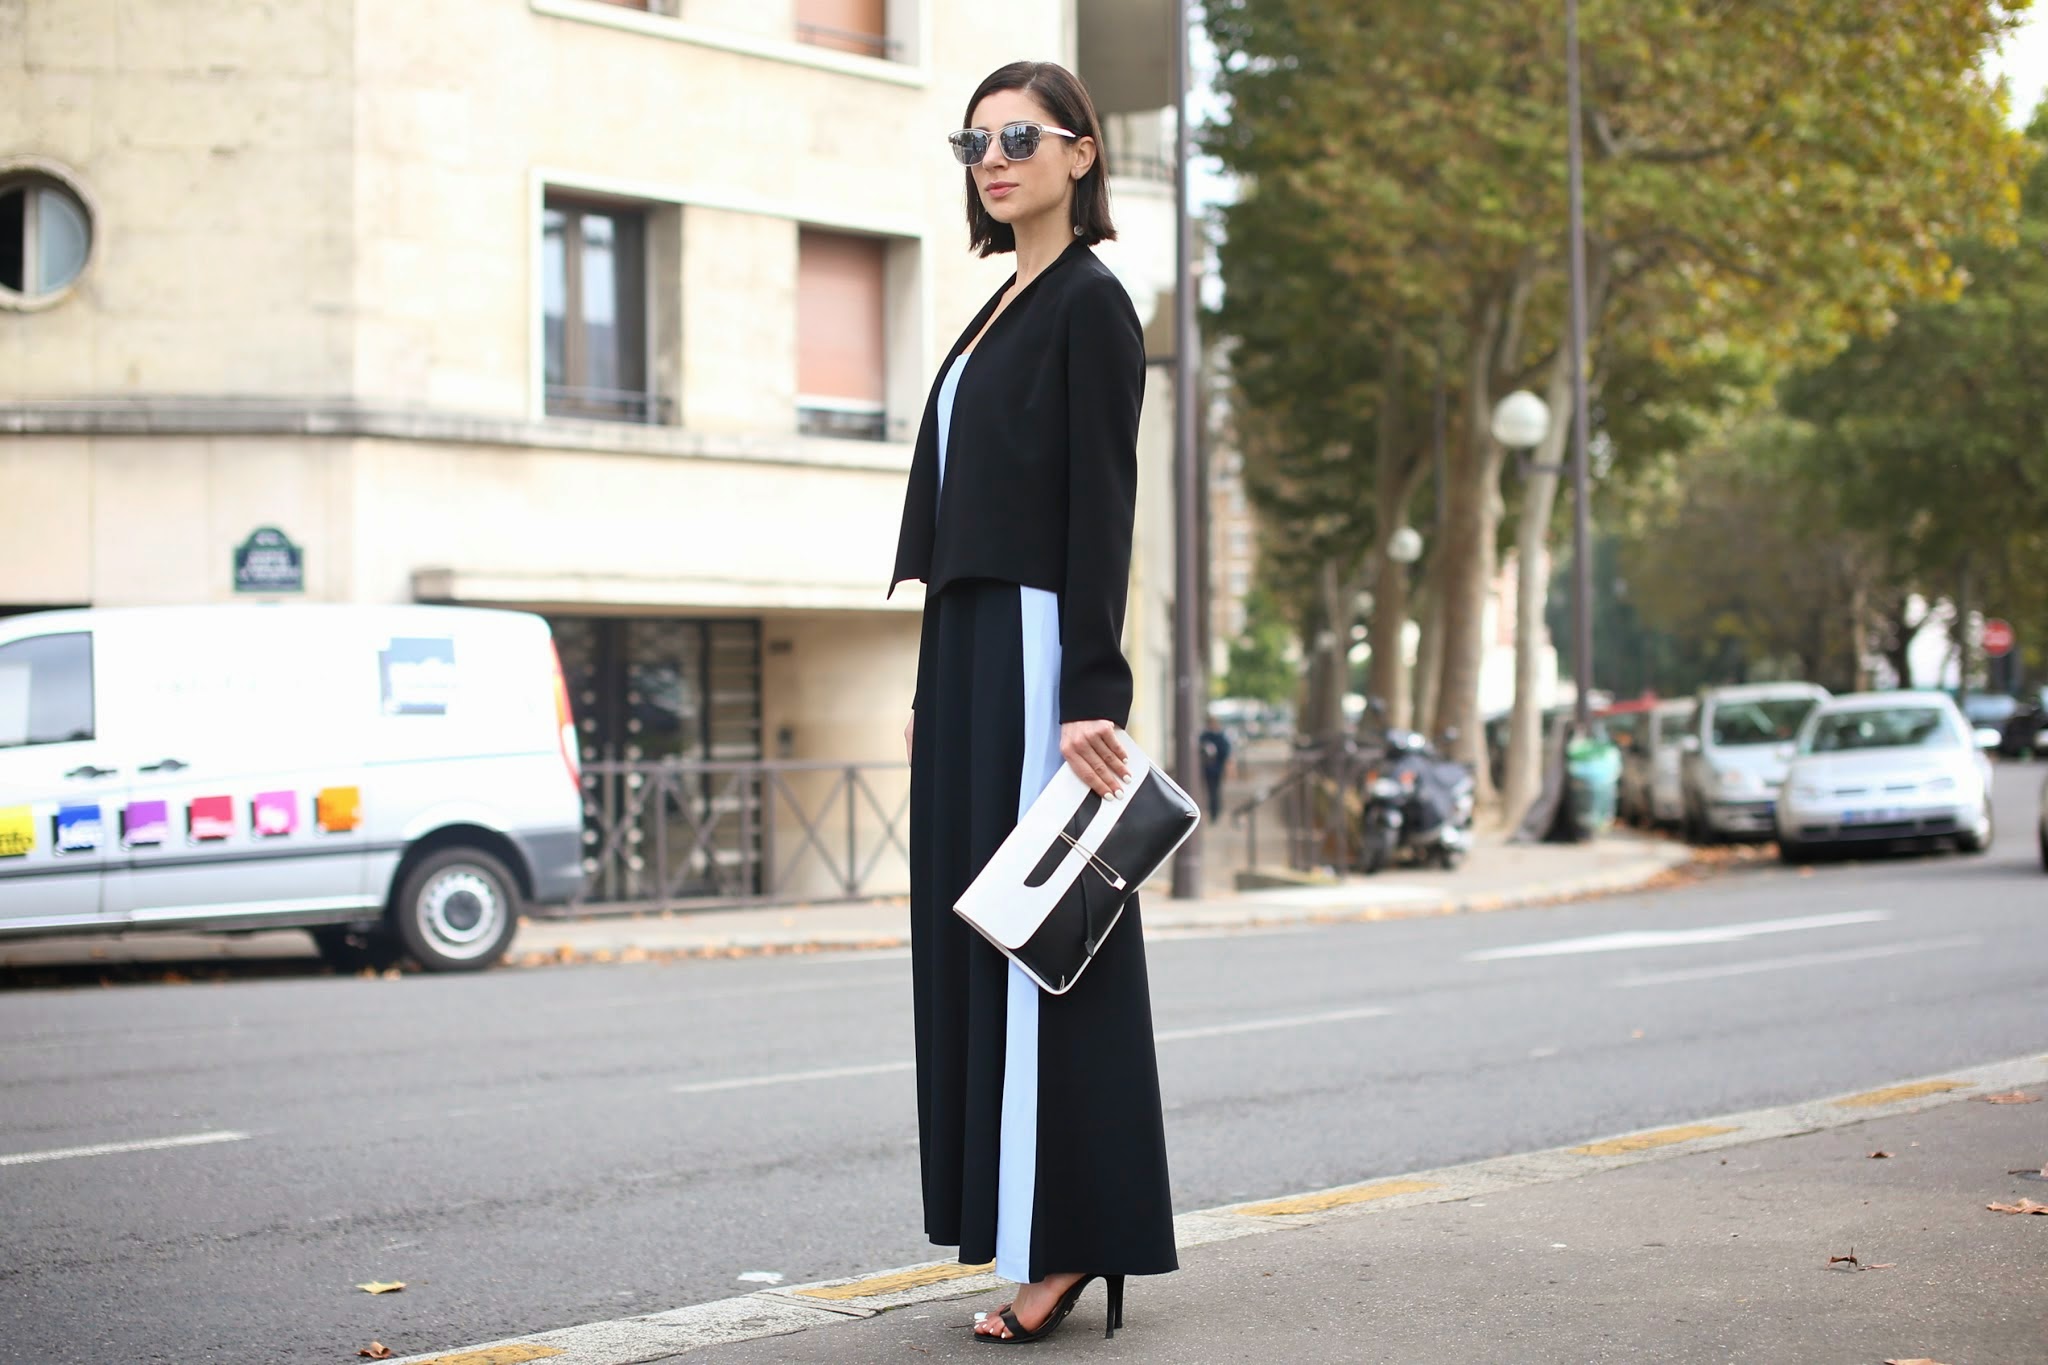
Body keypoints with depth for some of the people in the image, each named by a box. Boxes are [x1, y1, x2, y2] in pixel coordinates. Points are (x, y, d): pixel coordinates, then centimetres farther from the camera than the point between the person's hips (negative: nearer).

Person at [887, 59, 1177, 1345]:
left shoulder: (1091, 302, -7)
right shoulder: (1001, 310, 19)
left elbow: (1102, 506, -14)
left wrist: (1093, 694, -20)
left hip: (1035, 647, -9)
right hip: (970, 651, 9)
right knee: (979, 938, 9)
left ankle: (1066, 1247, -3)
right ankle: (1031, 1240, 14)